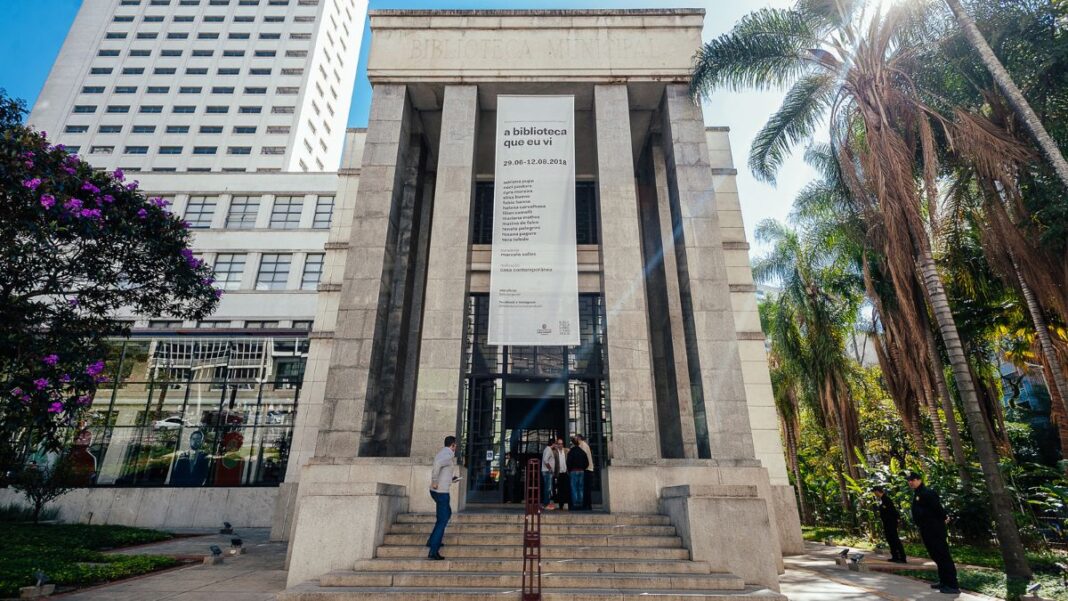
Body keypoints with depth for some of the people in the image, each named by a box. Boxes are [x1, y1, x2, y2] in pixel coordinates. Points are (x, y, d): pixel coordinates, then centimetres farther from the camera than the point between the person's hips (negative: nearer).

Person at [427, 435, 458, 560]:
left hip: (436, 490, 9)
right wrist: (435, 482, -27)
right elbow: (437, 464, -35)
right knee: (442, 521, -1)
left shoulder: (442, 453, 13)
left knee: (447, 513, 25)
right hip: (441, 491, -9)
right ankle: (433, 551, -1)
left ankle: (433, 540, 27)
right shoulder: (449, 455, -15)